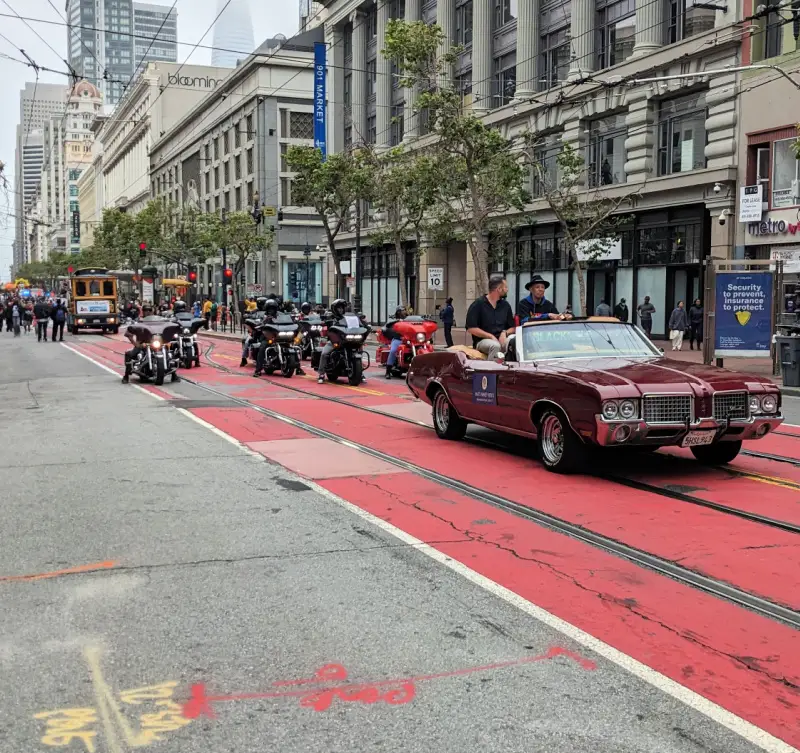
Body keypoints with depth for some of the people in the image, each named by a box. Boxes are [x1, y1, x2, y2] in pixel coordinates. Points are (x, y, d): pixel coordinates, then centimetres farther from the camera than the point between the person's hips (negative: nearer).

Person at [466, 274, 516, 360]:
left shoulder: (505, 305, 15)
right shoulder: (478, 305, -1)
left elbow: (512, 327, 17)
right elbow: (471, 328, -7)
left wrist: (505, 333, -6)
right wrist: (491, 336, -14)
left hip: (501, 339, 4)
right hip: (482, 340, -4)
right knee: (495, 346, -38)